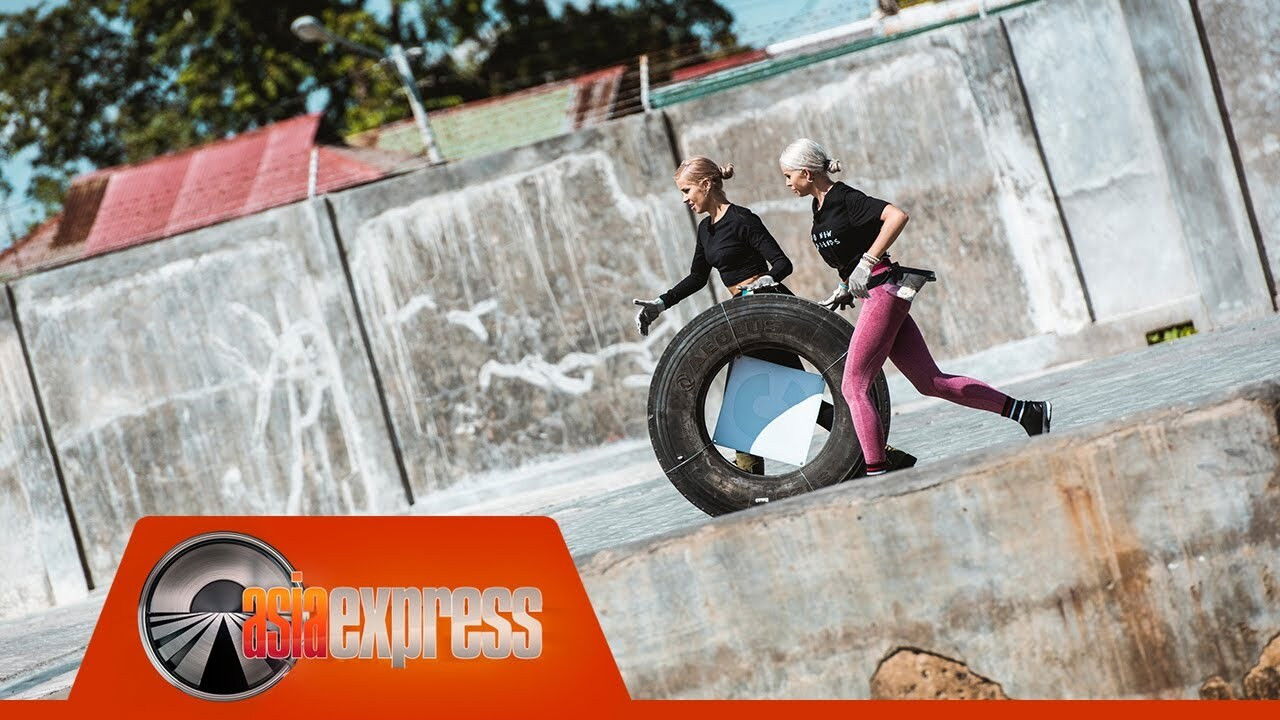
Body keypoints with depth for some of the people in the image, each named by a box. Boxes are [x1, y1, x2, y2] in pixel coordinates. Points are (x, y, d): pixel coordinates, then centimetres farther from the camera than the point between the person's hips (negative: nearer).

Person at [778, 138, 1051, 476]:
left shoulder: (845, 199, -11)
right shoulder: (822, 207, 15)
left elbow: (897, 216, -24)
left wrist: (866, 264, -23)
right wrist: (843, 290, 15)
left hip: (884, 290, -10)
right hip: (879, 295, 10)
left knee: (853, 386, -9)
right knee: (931, 382, 9)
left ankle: (877, 472, -8)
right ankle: (1027, 411, 13)